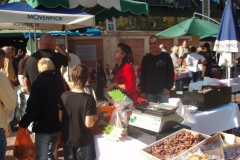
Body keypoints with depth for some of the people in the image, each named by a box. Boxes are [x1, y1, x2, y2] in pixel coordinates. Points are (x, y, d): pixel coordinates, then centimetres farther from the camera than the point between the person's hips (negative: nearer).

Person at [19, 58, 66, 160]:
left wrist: (23, 123, -8)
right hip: (57, 125, 7)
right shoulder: (60, 81, 7)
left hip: (43, 126, -7)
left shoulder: (38, 82, -14)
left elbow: (32, 106, -19)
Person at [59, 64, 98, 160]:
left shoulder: (64, 96, -9)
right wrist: (95, 118, -1)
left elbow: (59, 118, -3)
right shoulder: (89, 99, -21)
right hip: (83, 141, -3)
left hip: (67, 139, 4)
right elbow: (88, 124, -21)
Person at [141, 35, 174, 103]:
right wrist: (143, 91, 2)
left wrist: (168, 87, -9)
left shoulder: (166, 56, 0)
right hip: (150, 91, 2)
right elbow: (143, 76, 7)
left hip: (163, 90, -2)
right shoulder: (146, 58, 5)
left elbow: (171, 73, 0)